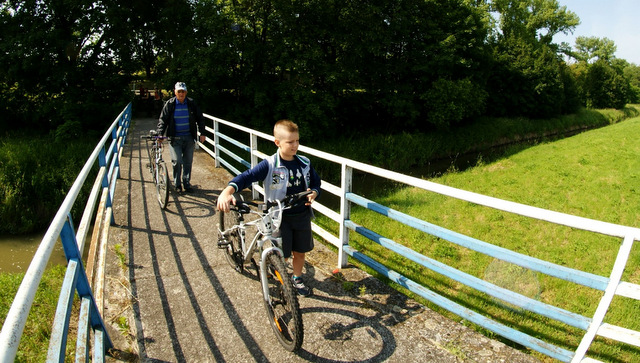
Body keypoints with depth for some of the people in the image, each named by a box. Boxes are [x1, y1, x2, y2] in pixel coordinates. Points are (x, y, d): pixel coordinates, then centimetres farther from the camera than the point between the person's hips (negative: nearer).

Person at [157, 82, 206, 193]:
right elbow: (162, 120, 1)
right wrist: (160, 134, -11)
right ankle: (177, 184, 10)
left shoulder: (192, 103, 2)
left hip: (189, 138, 2)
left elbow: (200, 118, 10)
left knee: (188, 162, 7)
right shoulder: (170, 104, -1)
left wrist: (202, 133, 3)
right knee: (177, 161, -8)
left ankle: (187, 182, 22)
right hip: (175, 138, -2)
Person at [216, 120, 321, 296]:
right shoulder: (269, 165, -16)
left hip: (302, 216, 4)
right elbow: (246, 177, -26)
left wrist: (313, 194, -13)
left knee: (299, 252, 17)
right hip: (279, 218, -4)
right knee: (281, 255, 4)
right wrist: (227, 191, -43)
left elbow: (316, 183, 10)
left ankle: (297, 279, 44)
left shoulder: (305, 163, -1)